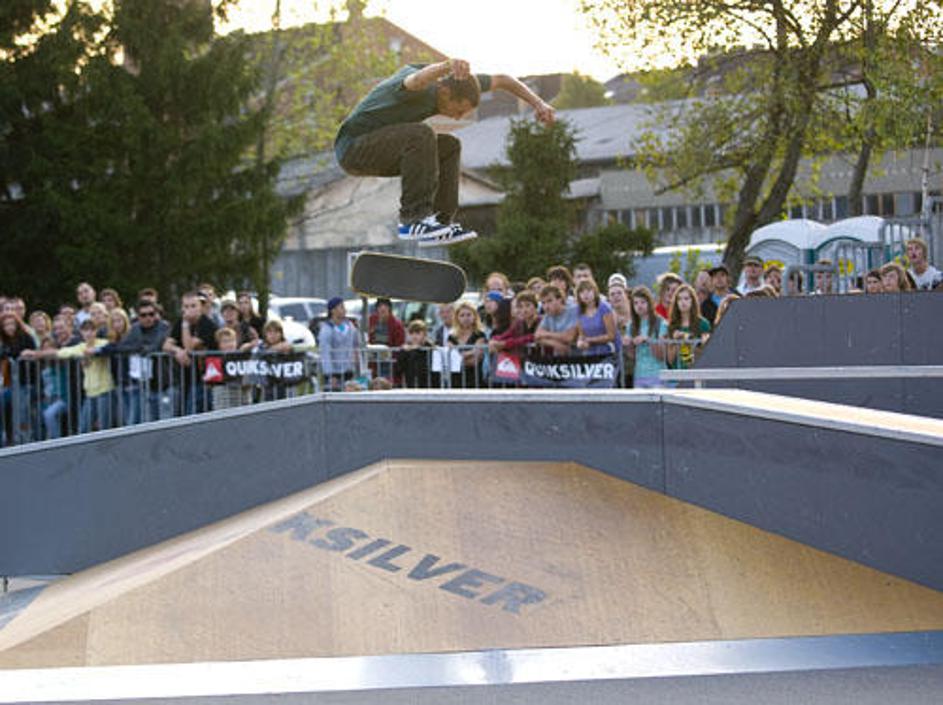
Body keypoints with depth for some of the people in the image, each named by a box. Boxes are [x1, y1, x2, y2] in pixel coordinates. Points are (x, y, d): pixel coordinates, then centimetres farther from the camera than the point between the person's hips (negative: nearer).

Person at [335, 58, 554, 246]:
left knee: (449, 146, 6)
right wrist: (448, 65, -73)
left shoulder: (458, 82, -2)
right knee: (420, 135, -30)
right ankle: (414, 220, -28)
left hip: (382, 149, 9)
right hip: (353, 146, -9)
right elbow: (416, 80, -54)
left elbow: (502, 80, 9)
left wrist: (538, 103, -2)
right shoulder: (421, 88, -27)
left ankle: (441, 220, 0)